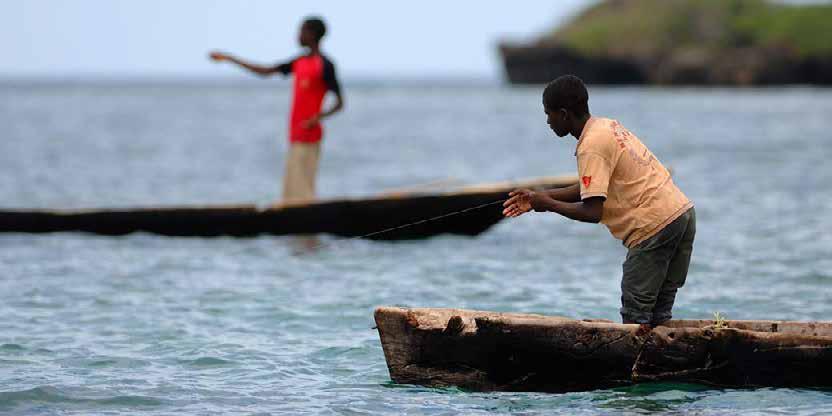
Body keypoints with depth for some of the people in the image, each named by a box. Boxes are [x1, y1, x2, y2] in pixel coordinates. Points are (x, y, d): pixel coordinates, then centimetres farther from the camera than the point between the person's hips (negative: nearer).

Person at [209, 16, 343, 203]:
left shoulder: (325, 66, -9)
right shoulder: (299, 62, 15)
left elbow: (340, 103, -10)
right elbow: (265, 71, 21)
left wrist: (318, 117, -27)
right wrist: (229, 59, 22)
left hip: (308, 136, -8)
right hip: (296, 136, 8)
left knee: (301, 189, -12)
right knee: (293, 189, 6)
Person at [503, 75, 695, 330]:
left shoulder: (591, 148, -15)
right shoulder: (607, 126, 15)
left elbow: (592, 212, -19)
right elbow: (592, 190, 22)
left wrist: (549, 204, -4)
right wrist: (538, 198, 16)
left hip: (655, 227, -9)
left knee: (635, 319, -5)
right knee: (658, 318, 11)